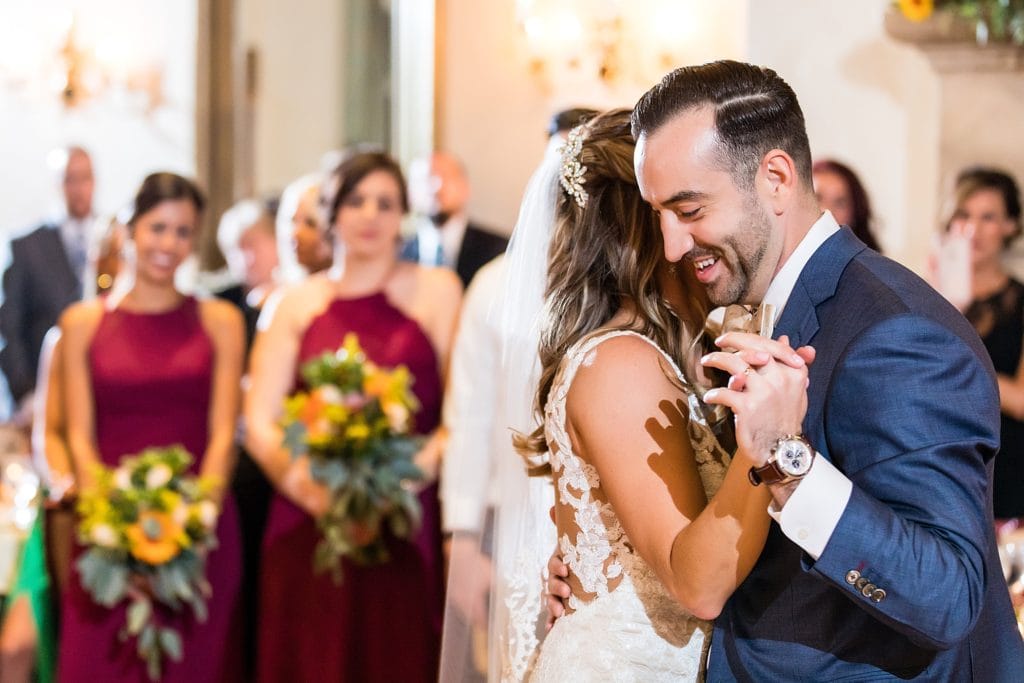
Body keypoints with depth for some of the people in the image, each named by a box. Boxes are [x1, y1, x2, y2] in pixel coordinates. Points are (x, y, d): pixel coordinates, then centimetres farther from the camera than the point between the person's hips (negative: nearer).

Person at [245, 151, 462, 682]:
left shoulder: (436, 291, 9)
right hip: (310, 524, 1)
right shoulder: (294, 305, 13)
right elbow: (259, 421, 5)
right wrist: (300, 480, -13)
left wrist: (418, 468, -16)